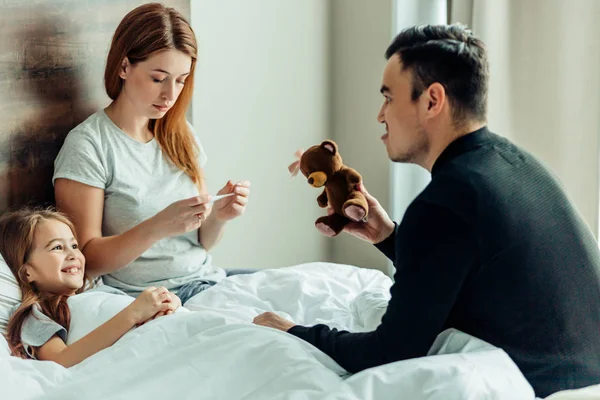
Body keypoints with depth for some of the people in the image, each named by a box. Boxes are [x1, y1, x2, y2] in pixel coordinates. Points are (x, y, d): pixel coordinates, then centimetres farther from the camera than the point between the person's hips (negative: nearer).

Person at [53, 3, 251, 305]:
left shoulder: (182, 135, 11)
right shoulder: (88, 146, -8)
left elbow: (201, 242, 13)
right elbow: (85, 260, -10)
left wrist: (218, 217, -9)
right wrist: (157, 227, -24)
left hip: (207, 281, 6)